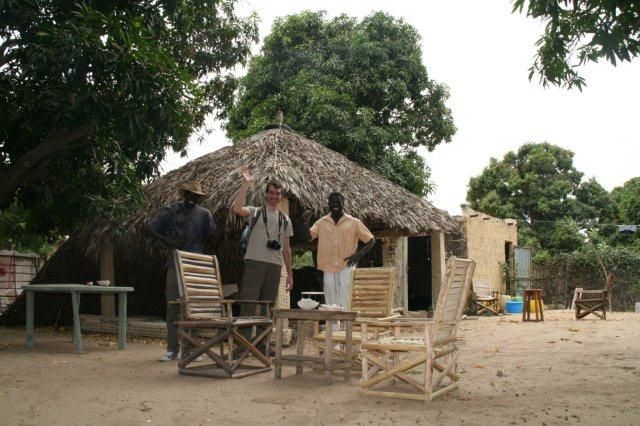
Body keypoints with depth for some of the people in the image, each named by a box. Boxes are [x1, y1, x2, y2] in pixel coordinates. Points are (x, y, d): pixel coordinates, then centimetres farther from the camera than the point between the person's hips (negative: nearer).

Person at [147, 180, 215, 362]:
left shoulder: (204, 214, 8)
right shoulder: (172, 211, 5)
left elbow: (212, 236, 8)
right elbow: (151, 226, 0)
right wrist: (167, 240, -9)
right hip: (175, 264, -1)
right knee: (173, 307, -2)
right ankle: (172, 349, 3)